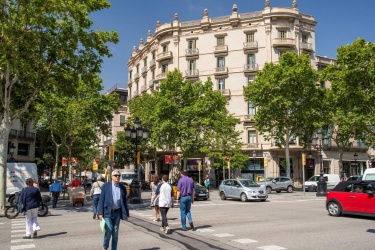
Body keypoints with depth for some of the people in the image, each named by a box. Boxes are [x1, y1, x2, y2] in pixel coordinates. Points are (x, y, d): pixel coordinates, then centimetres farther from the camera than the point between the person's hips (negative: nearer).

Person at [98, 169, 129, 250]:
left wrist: (127, 214, 6)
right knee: (109, 230, -8)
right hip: (108, 212, -3)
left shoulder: (122, 187, 7)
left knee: (115, 232, 6)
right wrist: (100, 213, -10)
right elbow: (101, 199, -4)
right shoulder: (105, 186, -1)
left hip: (117, 212, 3)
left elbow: (125, 201, 10)